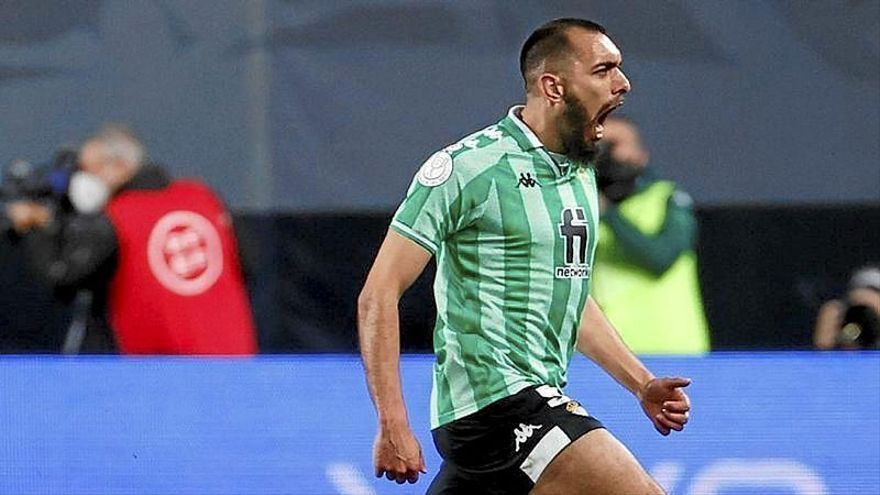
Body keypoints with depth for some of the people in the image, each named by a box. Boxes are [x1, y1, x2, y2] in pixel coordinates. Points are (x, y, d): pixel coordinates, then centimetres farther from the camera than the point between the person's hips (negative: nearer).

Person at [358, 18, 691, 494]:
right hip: (494, 397, -9)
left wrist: (643, 385, 19)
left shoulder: (581, 175, 16)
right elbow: (378, 295, -11)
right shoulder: (470, 166, -10)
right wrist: (393, 425, -19)